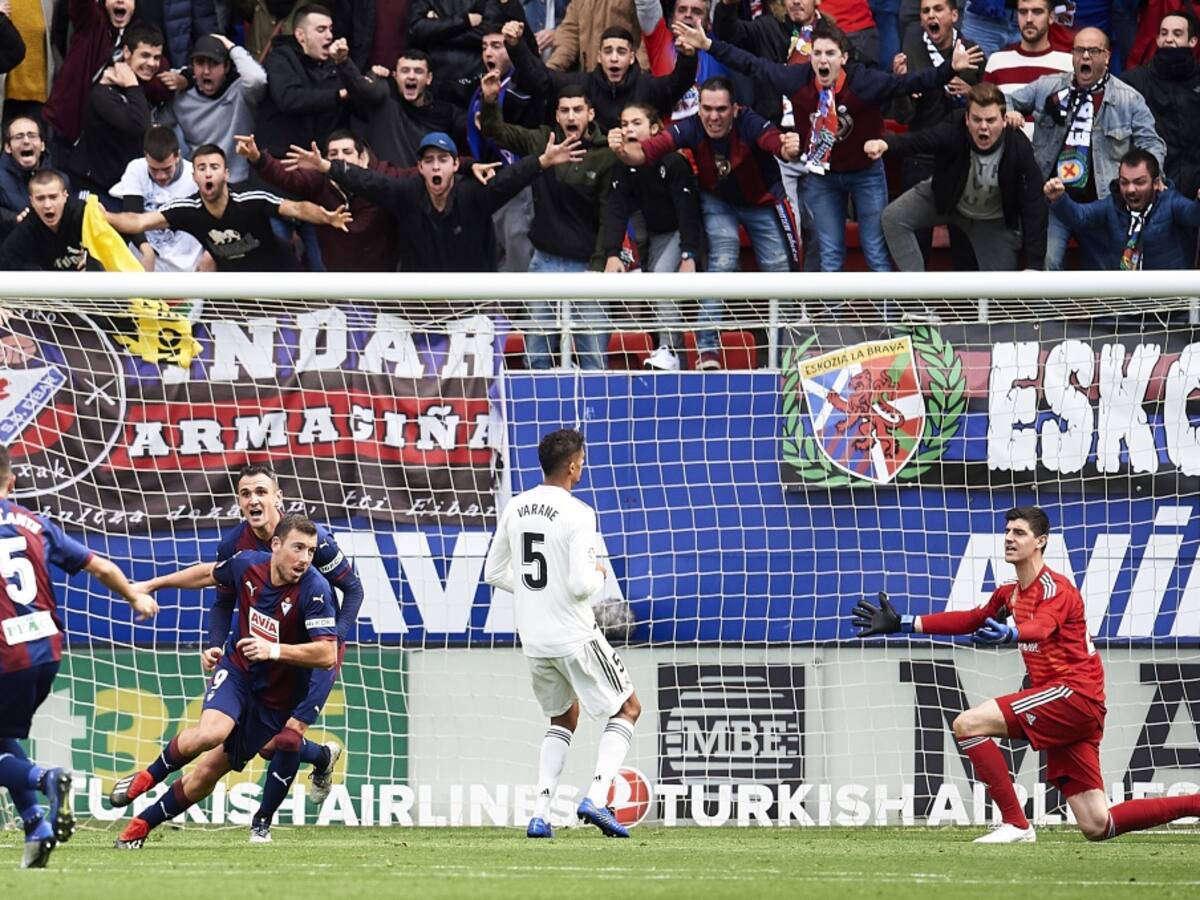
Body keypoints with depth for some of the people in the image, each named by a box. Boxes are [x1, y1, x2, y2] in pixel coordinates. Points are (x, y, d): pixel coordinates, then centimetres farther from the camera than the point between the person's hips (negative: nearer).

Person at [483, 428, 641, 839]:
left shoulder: (515, 508, 3)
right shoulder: (577, 514, -17)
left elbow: (494, 573, 11)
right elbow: (580, 584, -22)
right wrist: (598, 574, -1)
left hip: (533, 638, 6)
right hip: (574, 636, -6)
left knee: (564, 717, 25)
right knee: (627, 709, 11)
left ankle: (541, 812, 11)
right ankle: (597, 798, -6)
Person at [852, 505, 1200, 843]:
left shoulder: (1056, 589, -9)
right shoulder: (1011, 594, 17)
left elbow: (1041, 627, -29)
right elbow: (970, 621, 27)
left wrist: (1008, 634, -51)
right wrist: (902, 624, 23)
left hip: (1075, 692, -9)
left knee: (967, 724, -16)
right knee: (1097, 827, 2)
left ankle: (1016, 824, -15)